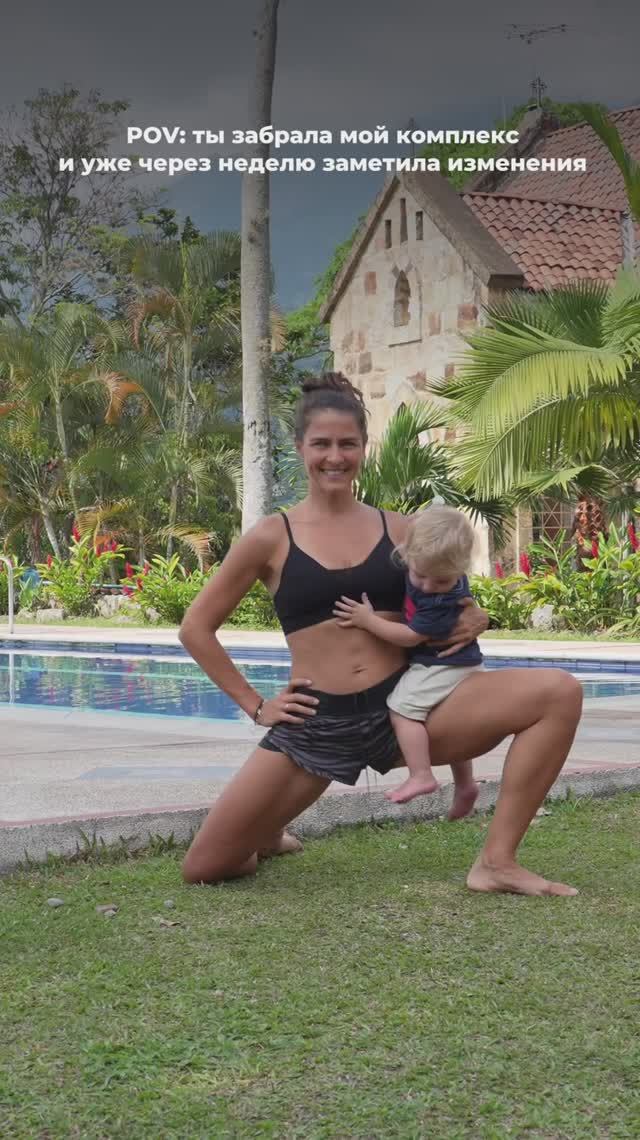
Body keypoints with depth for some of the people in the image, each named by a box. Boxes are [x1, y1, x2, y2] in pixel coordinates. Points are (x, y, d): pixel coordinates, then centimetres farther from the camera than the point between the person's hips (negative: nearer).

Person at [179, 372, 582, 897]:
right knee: (203, 869, -4)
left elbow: (452, 603, 20)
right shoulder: (272, 538, -2)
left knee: (559, 692, -17)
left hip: (406, 709, 2)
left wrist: (475, 620, -4)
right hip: (316, 725, -1)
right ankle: (267, 835, 34)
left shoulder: (399, 530, 5)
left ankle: (497, 861, -11)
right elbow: (196, 628, 7)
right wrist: (255, 705, 1)